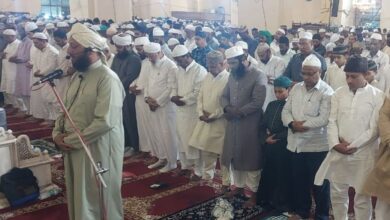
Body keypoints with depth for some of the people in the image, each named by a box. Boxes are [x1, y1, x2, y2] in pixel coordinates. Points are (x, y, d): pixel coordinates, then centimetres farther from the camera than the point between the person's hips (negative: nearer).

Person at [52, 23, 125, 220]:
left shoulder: (107, 78, -18)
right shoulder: (78, 75, 9)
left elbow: (104, 122, -26)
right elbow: (66, 109, 16)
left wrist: (69, 141, -18)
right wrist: (57, 134, -3)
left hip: (98, 151, -8)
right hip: (73, 150, 8)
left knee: (99, 201, 10)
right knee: (78, 198, 21)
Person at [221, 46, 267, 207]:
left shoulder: (258, 76, -12)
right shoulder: (232, 75, 10)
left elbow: (257, 102, -20)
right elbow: (224, 95, 12)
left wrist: (238, 112, -17)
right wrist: (227, 108, -10)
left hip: (249, 125, -6)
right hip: (232, 123, 7)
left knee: (250, 158, 3)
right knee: (234, 156, 15)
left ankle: (254, 192, 18)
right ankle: (239, 185, 33)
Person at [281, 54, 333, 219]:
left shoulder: (326, 92, -10)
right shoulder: (296, 88, 8)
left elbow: (324, 119, -20)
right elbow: (286, 110, 6)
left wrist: (302, 124, -15)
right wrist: (292, 124, -13)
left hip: (317, 145, -5)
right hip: (296, 143, 5)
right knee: (298, 180, 17)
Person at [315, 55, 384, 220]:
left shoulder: (377, 96, -5)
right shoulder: (339, 93, 6)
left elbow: (374, 128, -8)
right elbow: (332, 121, 3)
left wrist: (353, 145, -12)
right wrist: (335, 144, -10)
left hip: (363, 154, -3)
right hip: (338, 152, 4)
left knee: (362, 197, 6)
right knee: (337, 193, 13)